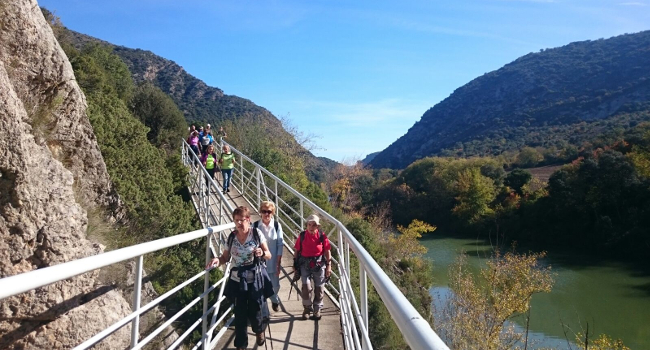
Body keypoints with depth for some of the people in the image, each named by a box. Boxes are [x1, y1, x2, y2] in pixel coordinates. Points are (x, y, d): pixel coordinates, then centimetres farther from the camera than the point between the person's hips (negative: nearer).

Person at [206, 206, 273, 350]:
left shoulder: (256, 233, -9)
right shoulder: (231, 237, -3)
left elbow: (269, 255, -3)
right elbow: (225, 257, 4)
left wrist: (262, 253, -25)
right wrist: (217, 260, -18)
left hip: (255, 279, -2)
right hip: (238, 280, 2)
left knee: (254, 311, 7)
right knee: (240, 314, 6)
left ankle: (259, 330, 42)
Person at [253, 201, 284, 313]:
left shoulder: (277, 225, -5)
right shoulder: (255, 225, -5)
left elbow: (280, 245, -2)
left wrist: (278, 263, -4)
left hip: (273, 262, 0)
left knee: (275, 286, 11)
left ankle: (275, 300, 45)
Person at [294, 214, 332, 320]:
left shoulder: (322, 236, -6)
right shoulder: (302, 236, -5)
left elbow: (327, 252, 1)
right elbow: (297, 252, 4)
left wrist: (329, 266, 0)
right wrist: (296, 267, 7)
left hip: (319, 265, 1)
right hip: (305, 265, 0)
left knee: (319, 288, 6)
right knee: (306, 287, -13)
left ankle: (317, 309, 27)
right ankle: (307, 308, 11)